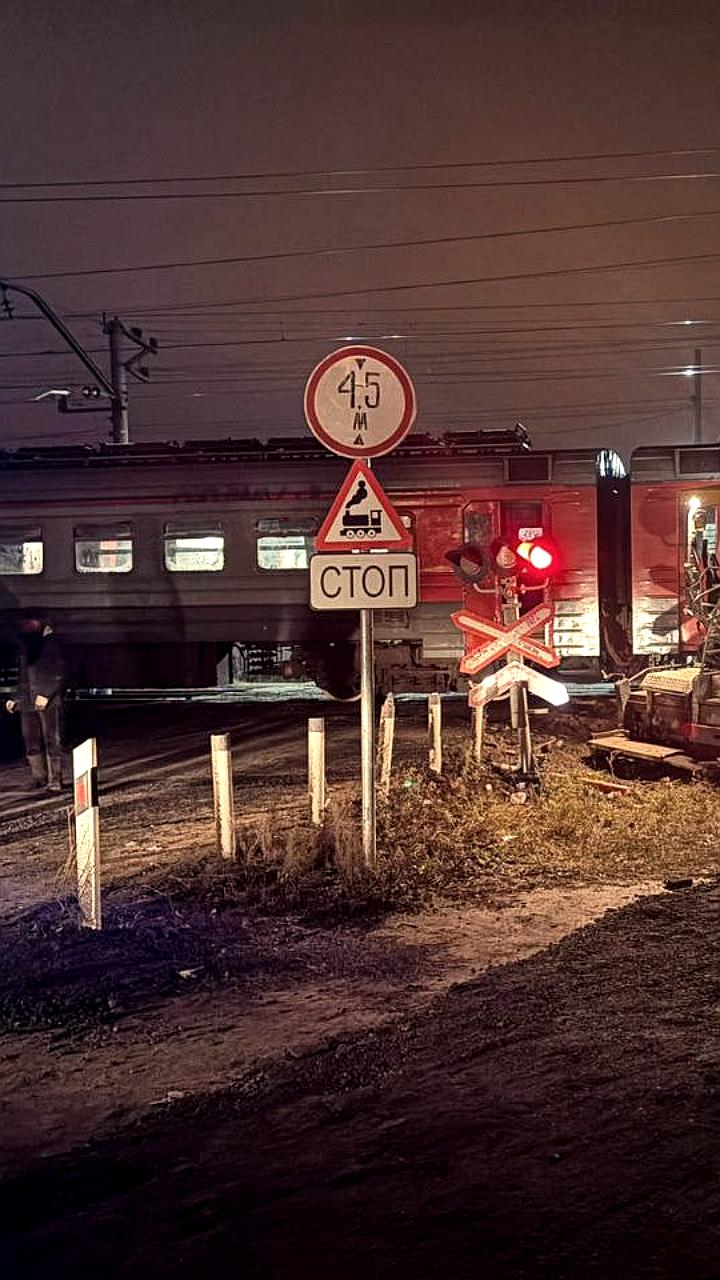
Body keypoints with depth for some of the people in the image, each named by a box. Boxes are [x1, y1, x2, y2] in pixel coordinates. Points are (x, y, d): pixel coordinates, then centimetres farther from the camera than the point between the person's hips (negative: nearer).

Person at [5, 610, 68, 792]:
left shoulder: (52, 643, 0)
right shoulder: (26, 645, 19)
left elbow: (61, 674, -6)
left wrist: (47, 695, -16)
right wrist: (16, 700, 16)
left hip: (48, 702, -6)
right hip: (27, 702, 6)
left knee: (52, 741, -6)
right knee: (31, 743, 4)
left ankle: (55, 779, -5)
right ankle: (38, 778, 9)